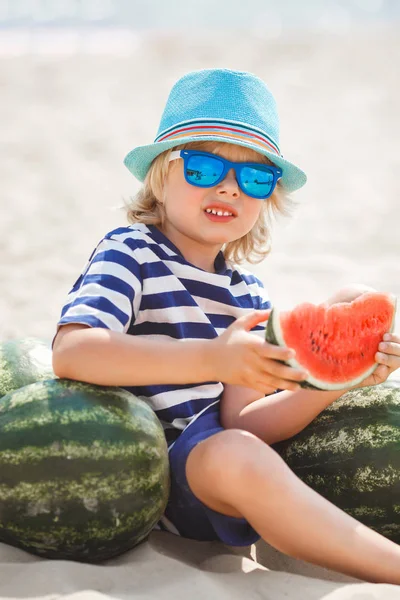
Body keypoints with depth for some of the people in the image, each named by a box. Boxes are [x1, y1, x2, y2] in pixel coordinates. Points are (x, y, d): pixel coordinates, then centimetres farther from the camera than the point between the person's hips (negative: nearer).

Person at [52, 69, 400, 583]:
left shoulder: (247, 294, 7)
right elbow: (70, 353, -29)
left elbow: (239, 420, -5)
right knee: (234, 455, -43)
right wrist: (213, 359, -36)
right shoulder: (129, 253, -10)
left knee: (354, 302, 10)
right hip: (163, 471, -6)